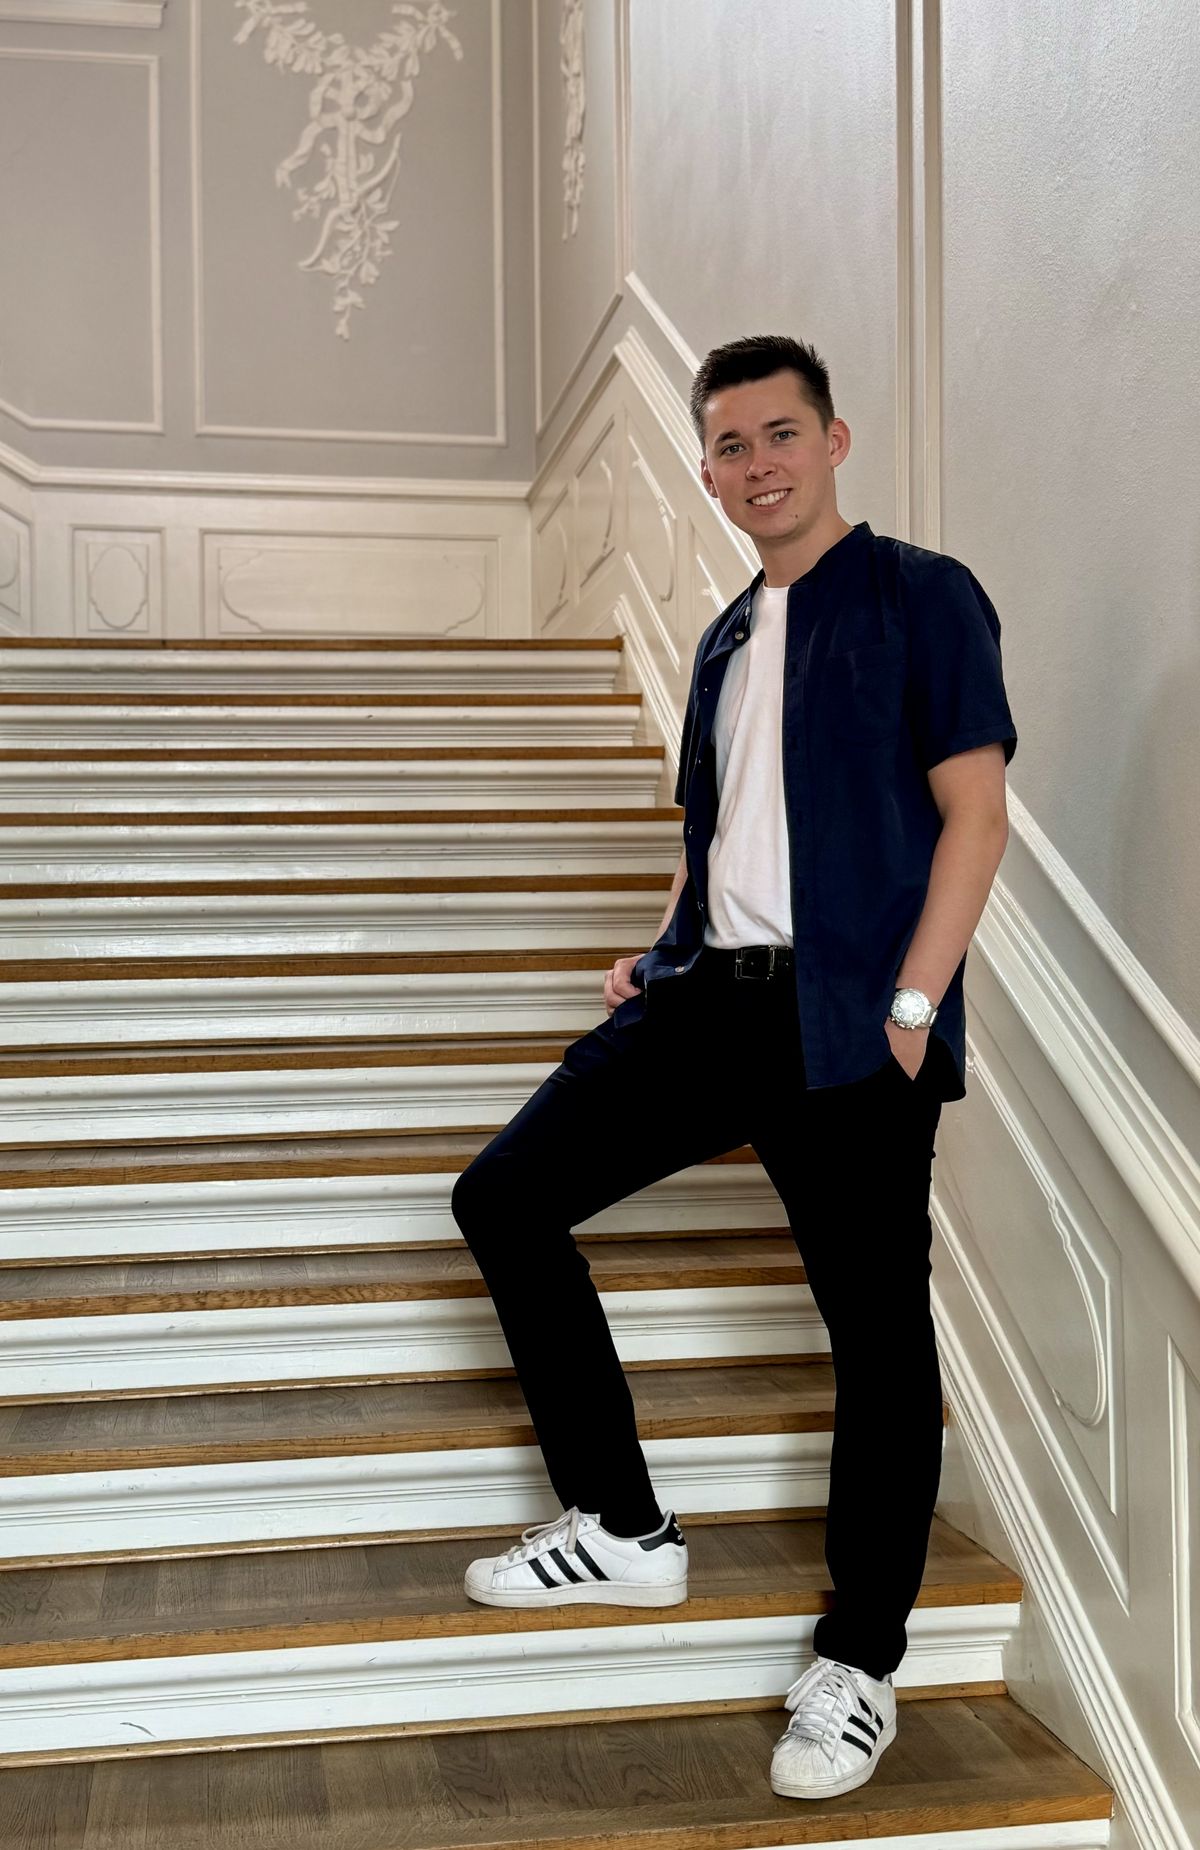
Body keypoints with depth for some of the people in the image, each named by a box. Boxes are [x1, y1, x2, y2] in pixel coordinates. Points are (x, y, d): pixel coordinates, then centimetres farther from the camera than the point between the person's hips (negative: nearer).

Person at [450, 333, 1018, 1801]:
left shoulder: (921, 596, 0)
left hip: (845, 1021, -7)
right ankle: (622, 1532, 12)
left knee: (877, 1331, -2)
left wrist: (912, 1006, -16)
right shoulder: (726, 641, 20)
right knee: (504, 1196, 1)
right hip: (708, 999, 7)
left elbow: (973, 814, -8)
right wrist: (659, 953, 11)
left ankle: (859, 1666, 17)